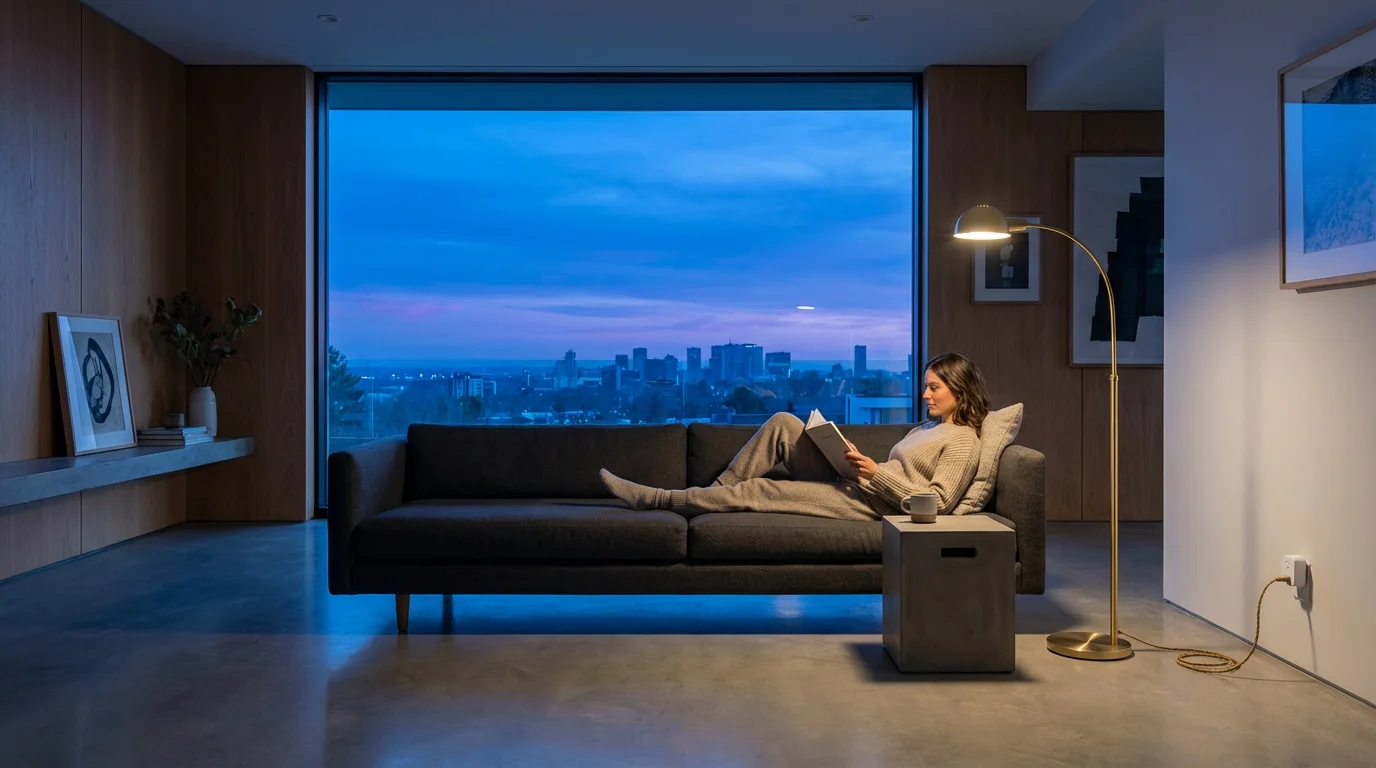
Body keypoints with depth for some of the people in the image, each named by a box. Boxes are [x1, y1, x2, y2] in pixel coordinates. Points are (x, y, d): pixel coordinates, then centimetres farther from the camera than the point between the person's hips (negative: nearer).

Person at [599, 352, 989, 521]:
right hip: (851, 486, 9)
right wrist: (858, 462, 0)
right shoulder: (926, 427, 21)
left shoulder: (963, 441, -7)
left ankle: (656, 499, -5)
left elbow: (938, 503, -18)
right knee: (783, 422, -5)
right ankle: (718, 490, -2)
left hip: (871, 504, -8)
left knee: (756, 490, -14)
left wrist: (877, 473, -20)